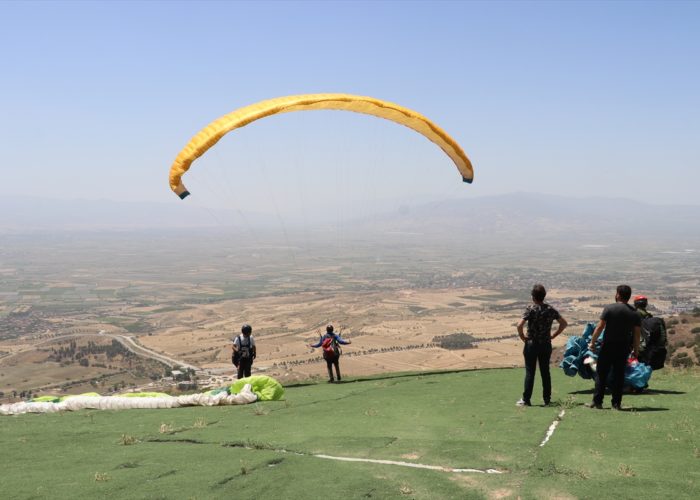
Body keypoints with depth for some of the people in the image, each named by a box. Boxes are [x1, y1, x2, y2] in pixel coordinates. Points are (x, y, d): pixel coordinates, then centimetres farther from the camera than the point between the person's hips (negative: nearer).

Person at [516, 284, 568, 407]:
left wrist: (522, 336, -8)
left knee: (530, 372, 1)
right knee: (545, 372, 11)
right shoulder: (550, 309, 3)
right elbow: (564, 323, 8)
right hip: (546, 344, 4)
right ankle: (547, 399, 14)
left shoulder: (530, 309, -12)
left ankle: (526, 399, 3)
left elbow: (520, 325, -23)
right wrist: (553, 335, 10)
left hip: (532, 344, -4)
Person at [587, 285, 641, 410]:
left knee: (601, 374, 4)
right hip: (624, 348, 3)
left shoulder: (609, 308, -7)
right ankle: (616, 403, 8)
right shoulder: (635, 313, 4)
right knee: (619, 375, 9)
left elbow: (600, 327, -9)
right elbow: (636, 334, 4)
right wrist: (636, 350, 12)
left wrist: (592, 342, -1)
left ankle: (597, 402, 3)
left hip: (608, 346, -3)